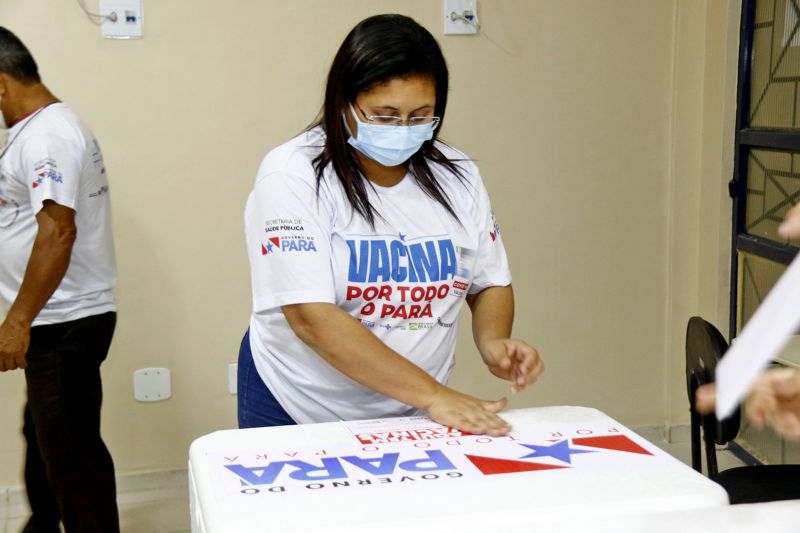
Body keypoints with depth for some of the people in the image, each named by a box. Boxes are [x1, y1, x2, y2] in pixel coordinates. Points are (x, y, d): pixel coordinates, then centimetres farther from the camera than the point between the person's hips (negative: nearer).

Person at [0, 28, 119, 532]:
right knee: (45, 435, 22)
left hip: (64, 323, -11)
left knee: (72, 451, -1)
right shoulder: (49, 127, 15)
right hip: (58, 319, 11)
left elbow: (58, 231, -25)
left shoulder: (46, 136, -17)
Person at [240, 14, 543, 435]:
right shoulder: (292, 176, -18)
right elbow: (312, 317, -25)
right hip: (297, 413, -3)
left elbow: (490, 284, 6)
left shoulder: (456, 176, -5)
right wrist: (433, 394, -29)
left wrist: (493, 343, -16)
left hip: (414, 415, 4)